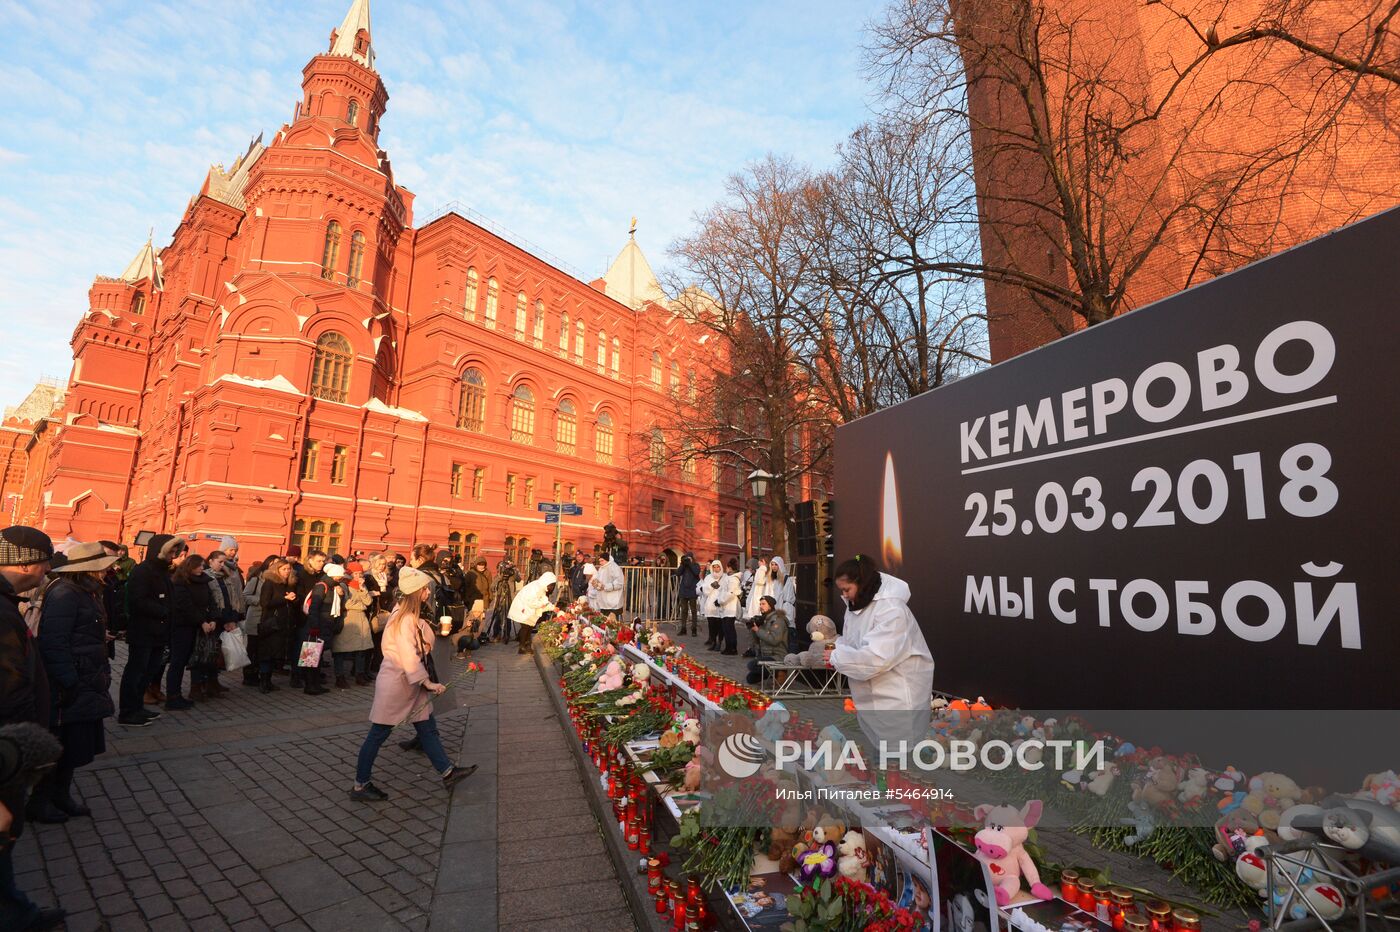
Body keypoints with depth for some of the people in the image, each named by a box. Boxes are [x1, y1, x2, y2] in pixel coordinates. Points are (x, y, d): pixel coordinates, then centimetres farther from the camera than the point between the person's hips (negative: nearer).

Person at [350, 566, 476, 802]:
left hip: (409, 683, 10)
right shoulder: (405, 619, -22)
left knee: (427, 727, 11)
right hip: (395, 682, -10)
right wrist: (428, 683, -20)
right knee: (378, 734, 6)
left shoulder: (409, 614, 7)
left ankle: (447, 773, 18)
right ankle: (360, 786, 21)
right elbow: (409, 657, -24)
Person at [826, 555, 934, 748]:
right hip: (873, 691, 9)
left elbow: (876, 657, -33)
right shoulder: (856, 605, 4)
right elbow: (853, 642, 12)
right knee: (877, 741, 21)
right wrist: (835, 645, -9)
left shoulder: (891, 609, -26)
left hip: (899, 692, -9)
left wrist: (835, 657, -24)